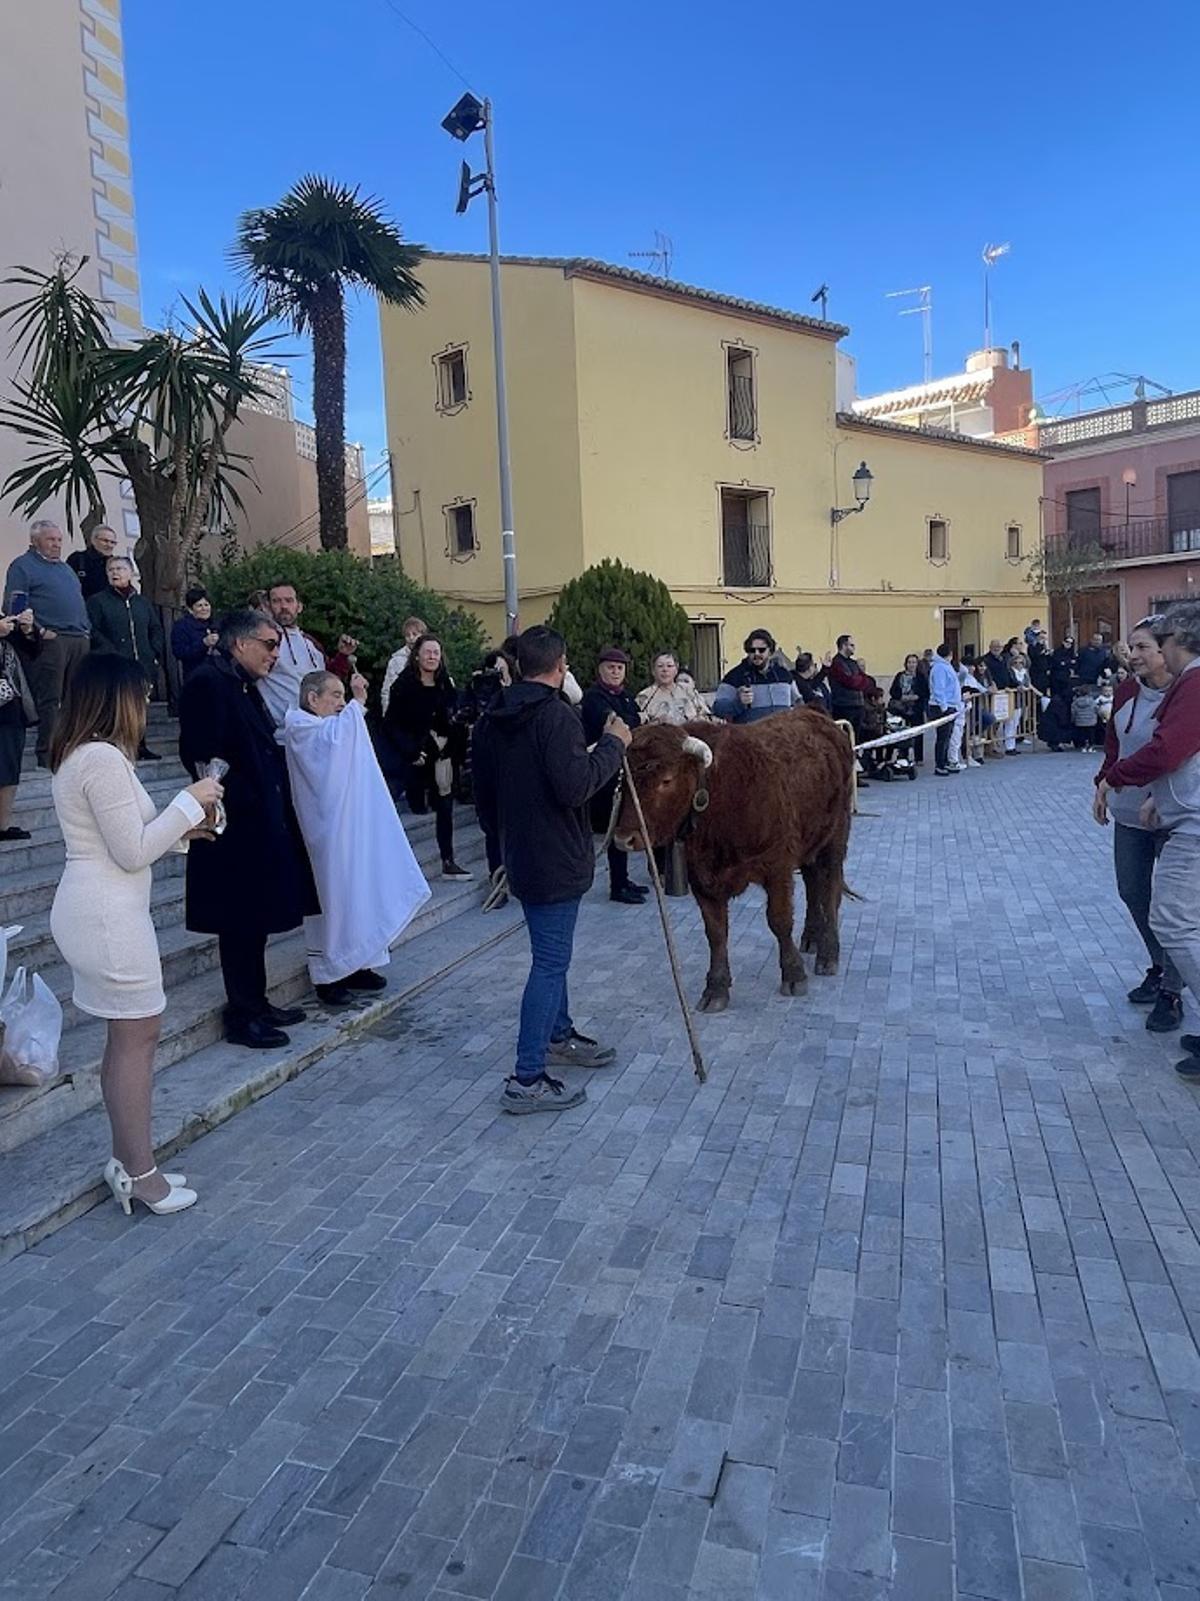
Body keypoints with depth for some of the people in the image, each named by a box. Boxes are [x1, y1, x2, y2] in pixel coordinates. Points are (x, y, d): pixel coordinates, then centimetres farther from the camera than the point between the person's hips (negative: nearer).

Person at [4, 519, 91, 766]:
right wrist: (40, 631, -15)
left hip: (80, 641, 7)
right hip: (50, 641, -7)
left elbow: (80, 601, 28)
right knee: (49, 700, -7)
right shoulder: (23, 566, 2)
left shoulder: (65, 567, 25)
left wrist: (87, 630, 15)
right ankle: (47, 754, -4)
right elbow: (16, 605, -8)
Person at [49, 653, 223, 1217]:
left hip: (89, 909, 10)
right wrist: (189, 801, -11)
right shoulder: (104, 758, -19)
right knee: (138, 1035, 0)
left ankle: (126, 1160, 26)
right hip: (109, 915, -10)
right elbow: (133, 853, -18)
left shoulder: (76, 756, 14)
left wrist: (181, 830, 13)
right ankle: (141, 1175, 11)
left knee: (127, 1036, 16)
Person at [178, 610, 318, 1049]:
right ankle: (242, 1017, 13)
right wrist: (242, 805, -20)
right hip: (238, 828, -10)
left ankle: (255, 1004, 29)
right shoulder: (207, 683, -14)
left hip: (260, 825, 10)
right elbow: (202, 757, -21)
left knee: (255, 920, 17)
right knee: (241, 925, 1)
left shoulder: (243, 686, 16)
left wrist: (274, 811, 12)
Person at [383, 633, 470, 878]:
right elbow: (391, 724, -8)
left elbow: (455, 720, 7)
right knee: (417, 807, -2)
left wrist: (450, 744, -10)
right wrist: (411, 751, -16)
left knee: (445, 807, 4)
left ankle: (448, 861, 10)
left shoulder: (446, 686, 6)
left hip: (442, 757, 4)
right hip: (416, 758, -4)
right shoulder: (404, 686, -6)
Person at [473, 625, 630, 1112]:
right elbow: (575, 786, -27)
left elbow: (484, 793, 16)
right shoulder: (555, 715, -18)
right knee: (550, 962, -4)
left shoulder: (492, 720, 9)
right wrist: (612, 744, -14)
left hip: (521, 856, 9)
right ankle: (527, 1080, -1)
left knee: (550, 953, 23)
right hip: (556, 859, -9)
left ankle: (560, 1037, 39)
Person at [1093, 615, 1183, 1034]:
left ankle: (1171, 992, 16)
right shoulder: (1126, 692, 4)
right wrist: (1103, 785, 9)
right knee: (1132, 892, 15)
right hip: (1129, 814, 7)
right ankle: (1160, 967, 36)